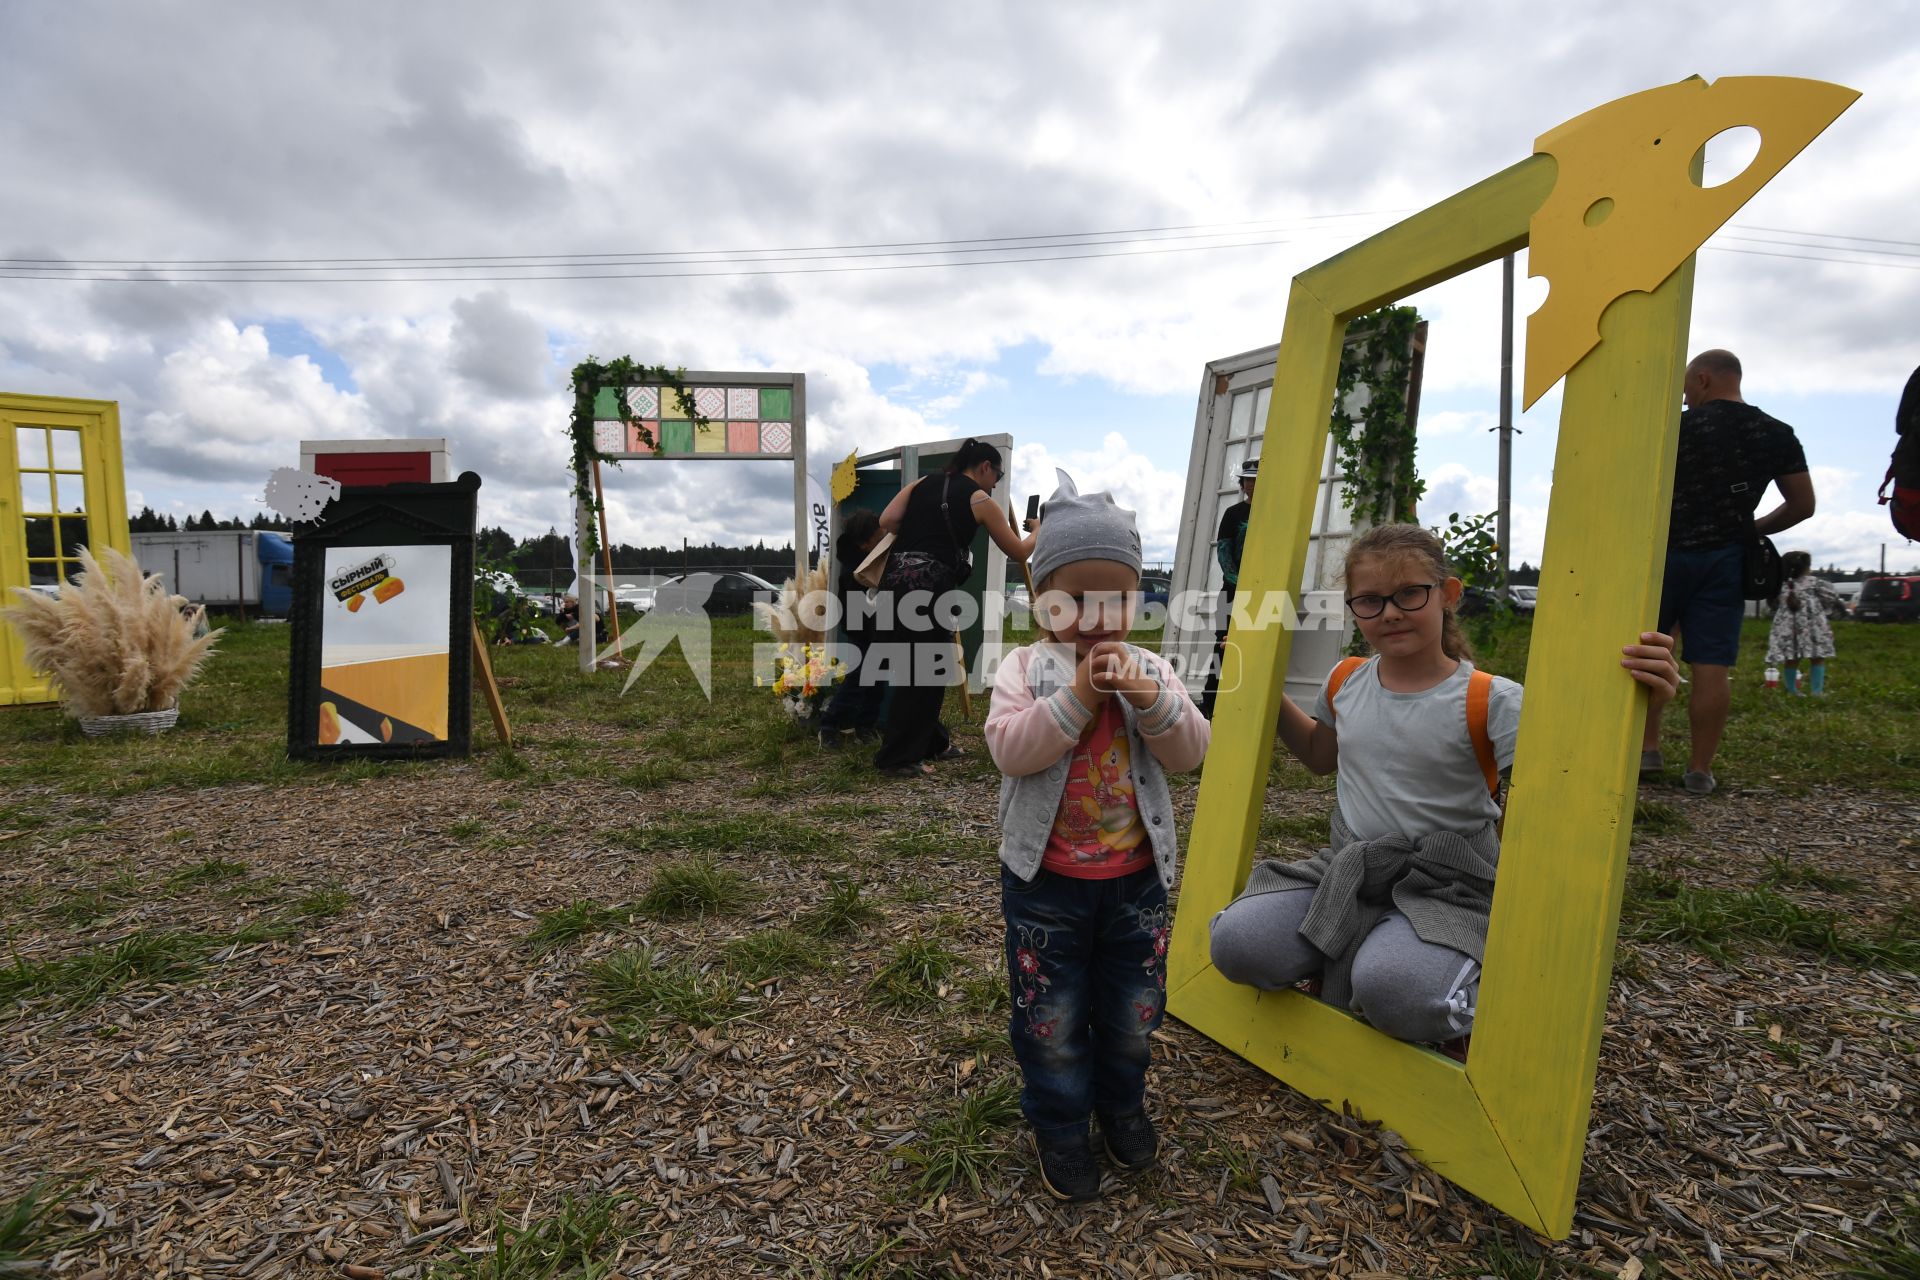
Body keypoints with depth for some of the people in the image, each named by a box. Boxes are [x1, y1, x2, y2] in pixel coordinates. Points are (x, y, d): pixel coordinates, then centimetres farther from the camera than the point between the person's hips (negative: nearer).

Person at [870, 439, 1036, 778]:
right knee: (920, 673, 3)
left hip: (895, 578, 7)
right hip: (928, 585, -7)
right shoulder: (980, 500, 6)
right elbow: (1019, 552, 14)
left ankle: (933, 742, 30)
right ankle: (897, 758, 8)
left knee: (929, 667, 18)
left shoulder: (922, 484, 19)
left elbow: (886, 522, 5)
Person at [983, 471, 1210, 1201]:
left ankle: (1122, 1101, 49)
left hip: (1135, 877, 3)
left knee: (1135, 1004, 22)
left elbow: (1192, 751, -10)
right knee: (1051, 1012, 14)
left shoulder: (1150, 669, -2)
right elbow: (1009, 749, -24)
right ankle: (1059, 1125, 38)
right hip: (1047, 879, -3)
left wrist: (1152, 701, -26)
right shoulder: (1027, 667, -10)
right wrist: (1077, 696, -30)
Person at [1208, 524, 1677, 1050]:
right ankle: (1349, 956, 11)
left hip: (1445, 887, -4)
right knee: (1236, 942, -19)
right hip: (1346, 870, 4)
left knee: (1392, 989, -35)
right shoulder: (1345, 682, 5)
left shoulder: (1491, 702, -11)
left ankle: (1472, 1000, 4)